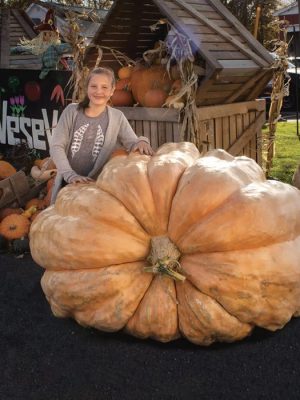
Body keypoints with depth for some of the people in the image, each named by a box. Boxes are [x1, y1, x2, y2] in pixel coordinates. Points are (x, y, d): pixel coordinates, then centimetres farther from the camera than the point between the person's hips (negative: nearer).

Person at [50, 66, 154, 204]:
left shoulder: (117, 117, -1)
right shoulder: (72, 111, -2)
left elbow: (133, 143, -8)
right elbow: (56, 146, -6)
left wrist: (141, 141, -32)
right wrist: (70, 174, -19)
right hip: (67, 184, 1)